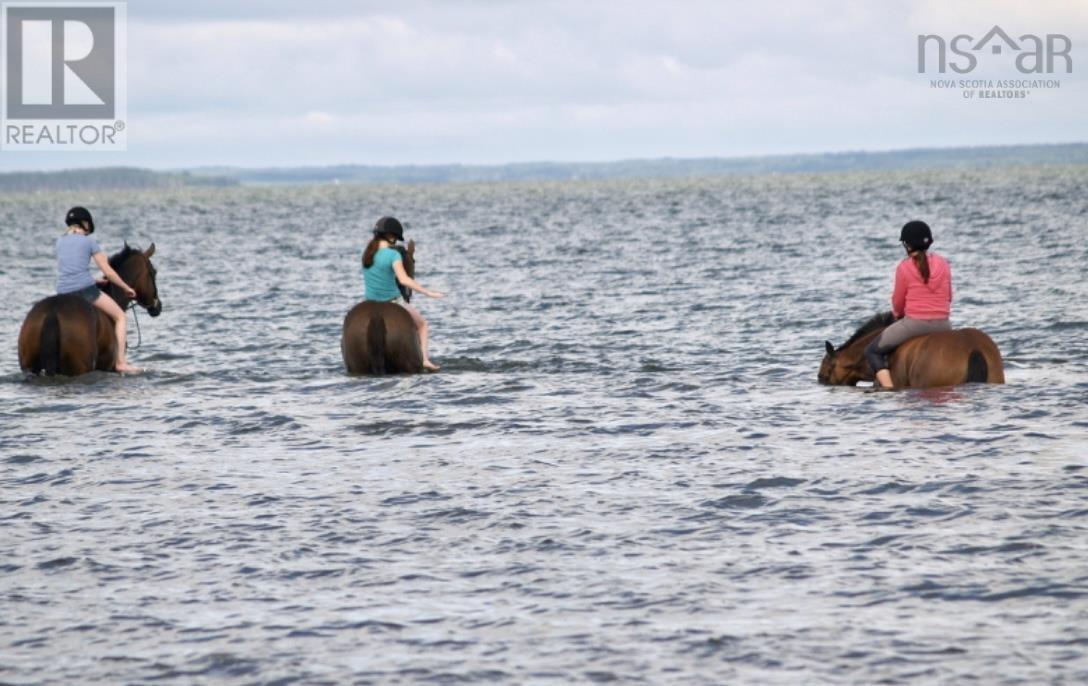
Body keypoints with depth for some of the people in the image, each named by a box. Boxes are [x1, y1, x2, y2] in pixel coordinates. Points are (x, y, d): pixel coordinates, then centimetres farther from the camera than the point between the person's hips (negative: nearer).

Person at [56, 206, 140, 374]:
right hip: (85, 290, -5)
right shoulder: (89, 242, 2)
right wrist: (127, 289, 16)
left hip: (63, 293, 5)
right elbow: (108, 272, 2)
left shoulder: (60, 242, 16)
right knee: (120, 317, 12)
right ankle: (120, 362, -1)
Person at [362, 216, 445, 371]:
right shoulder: (393, 255, -21)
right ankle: (424, 359, 5)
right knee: (422, 323, 21)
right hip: (393, 303, -5)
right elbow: (404, 280, -31)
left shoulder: (367, 252, -1)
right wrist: (428, 292, -31)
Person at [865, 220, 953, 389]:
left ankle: (888, 388, -8)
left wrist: (898, 314, 22)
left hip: (914, 323, -5)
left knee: (872, 351, 10)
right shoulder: (943, 263, 3)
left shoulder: (904, 267, -9)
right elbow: (948, 297, 12)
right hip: (942, 324, 5)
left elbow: (897, 302, 0)